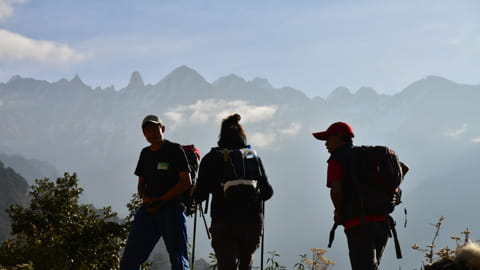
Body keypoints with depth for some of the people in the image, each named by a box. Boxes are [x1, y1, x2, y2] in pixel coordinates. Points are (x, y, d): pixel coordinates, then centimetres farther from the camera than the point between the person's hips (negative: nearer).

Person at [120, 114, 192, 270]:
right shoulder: (145, 153, 18)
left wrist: (161, 200, -11)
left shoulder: (174, 150, -1)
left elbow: (186, 182, -9)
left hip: (171, 209, -6)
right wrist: (144, 197, 0)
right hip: (147, 211, 6)